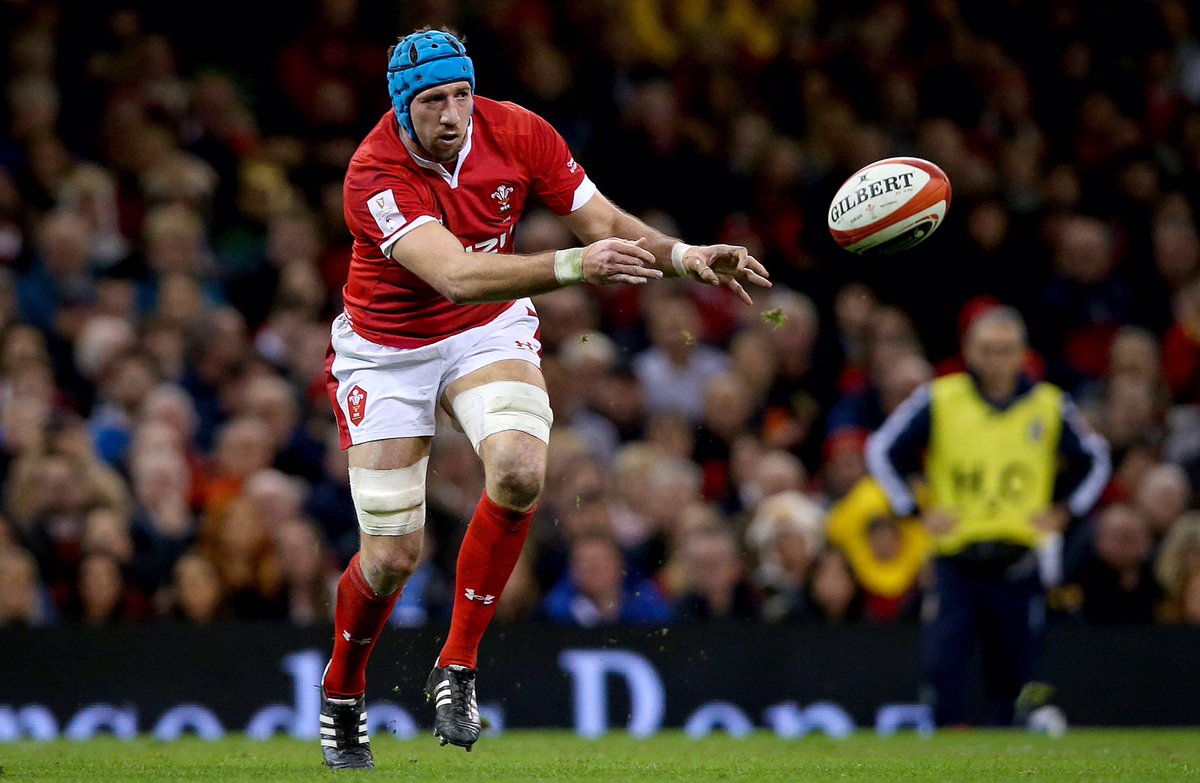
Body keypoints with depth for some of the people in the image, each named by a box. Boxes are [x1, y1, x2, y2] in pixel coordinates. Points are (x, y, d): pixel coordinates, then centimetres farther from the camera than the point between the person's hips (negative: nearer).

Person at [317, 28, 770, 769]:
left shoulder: (517, 133, -16)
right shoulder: (375, 175, -30)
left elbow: (602, 220, -9)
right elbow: (456, 275, -42)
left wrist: (683, 255, -27)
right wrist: (574, 266, -53)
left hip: (490, 331, 3)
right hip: (387, 350, -3)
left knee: (519, 470, -28)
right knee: (392, 556, -5)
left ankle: (458, 666, -12)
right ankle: (342, 695, 27)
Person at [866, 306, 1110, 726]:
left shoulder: (1050, 406, 5)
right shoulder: (939, 400, 0)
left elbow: (1094, 460, 20)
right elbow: (883, 450, 8)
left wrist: (1062, 512, 9)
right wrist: (917, 510, 2)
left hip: (1018, 567, 1)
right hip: (955, 562, -1)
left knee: (1014, 680, 7)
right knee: (941, 668, -15)